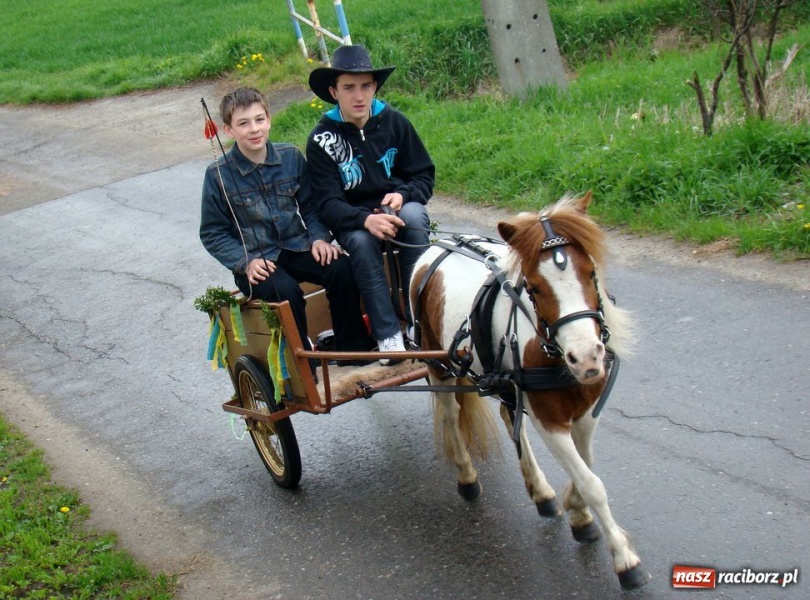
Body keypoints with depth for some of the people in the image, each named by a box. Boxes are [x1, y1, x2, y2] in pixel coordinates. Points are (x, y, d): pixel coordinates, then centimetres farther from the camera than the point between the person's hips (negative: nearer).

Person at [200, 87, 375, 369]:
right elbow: (212, 233, -2)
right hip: (256, 262, -3)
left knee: (341, 269, -23)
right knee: (285, 291, -33)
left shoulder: (291, 157, 2)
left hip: (297, 248, 3)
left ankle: (354, 350, -7)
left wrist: (319, 237, -7)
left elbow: (310, 205, 11)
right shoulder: (218, 174, -6)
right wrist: (246, 262, -15)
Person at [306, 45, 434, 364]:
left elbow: (425, 175, 2)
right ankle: (388, 336, -30)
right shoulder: (322, 139, -8)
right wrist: (365, 219, -33)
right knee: (360, 241, -34)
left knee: (413, 215, -32)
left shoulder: (394, 121, -2)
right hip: (352, 222, -1)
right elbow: (328, 205, -14)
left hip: (399, 209, 2)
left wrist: (403, 195, -20)